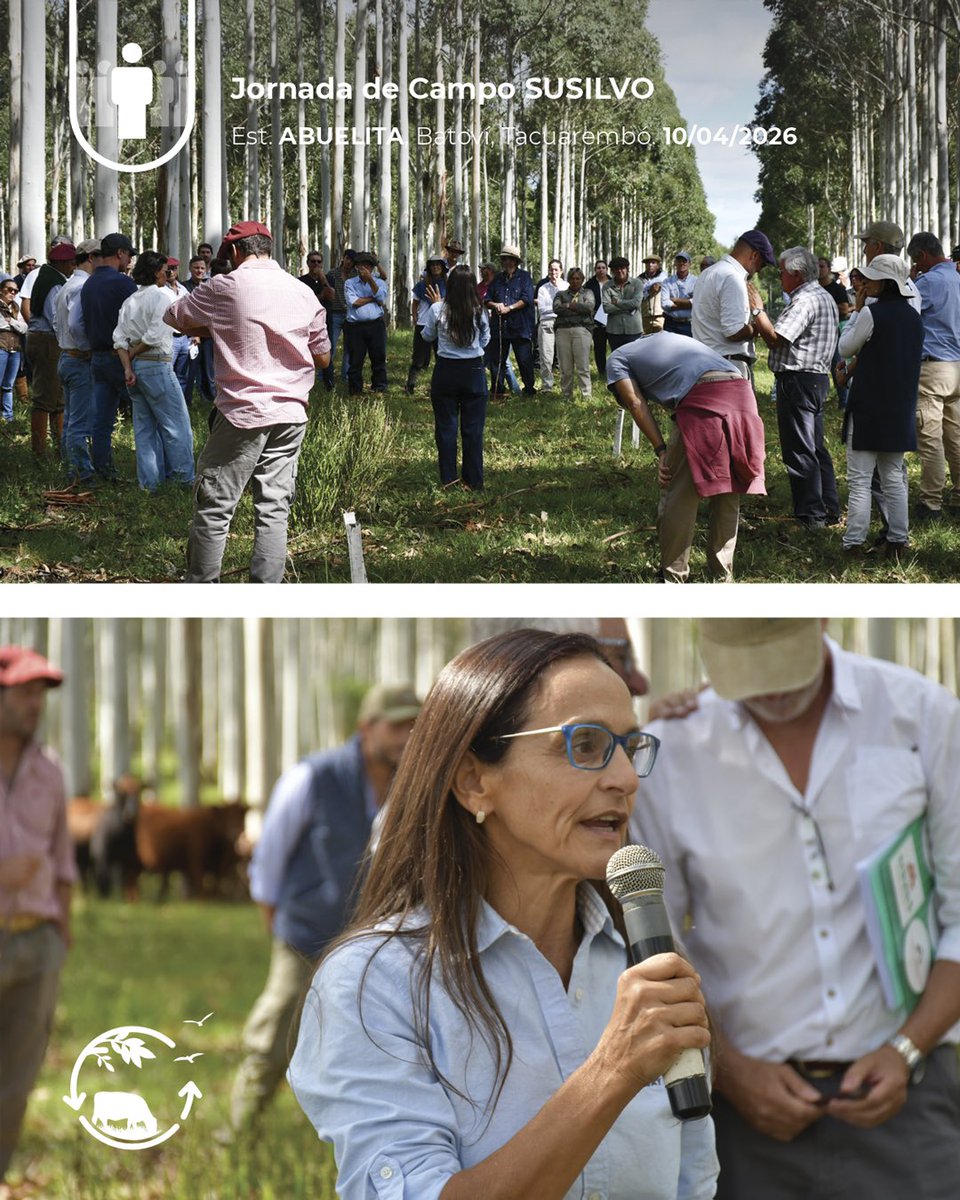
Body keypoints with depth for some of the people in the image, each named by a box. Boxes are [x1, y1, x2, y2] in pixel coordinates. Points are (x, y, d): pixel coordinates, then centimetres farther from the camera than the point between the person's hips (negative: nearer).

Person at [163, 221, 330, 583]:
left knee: (214, 508, 3)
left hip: (242, 413, -4)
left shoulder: (225, 287, -6)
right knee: (273, 509, 7)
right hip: (291, 415, 5)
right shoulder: (303, 293, 7)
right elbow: (322, 357, 14)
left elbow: (173, 317, 7)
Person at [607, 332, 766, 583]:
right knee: (728, 494, 16)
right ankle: (722, 576, 23)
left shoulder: (617, 358, 22)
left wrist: (661, 451, 3)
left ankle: (673, 578, 6)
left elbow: (636, 404, 6)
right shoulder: (667, 339, 39)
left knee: (678, 496, 4)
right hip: (742, 390, 6)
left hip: (703, 400, -6)